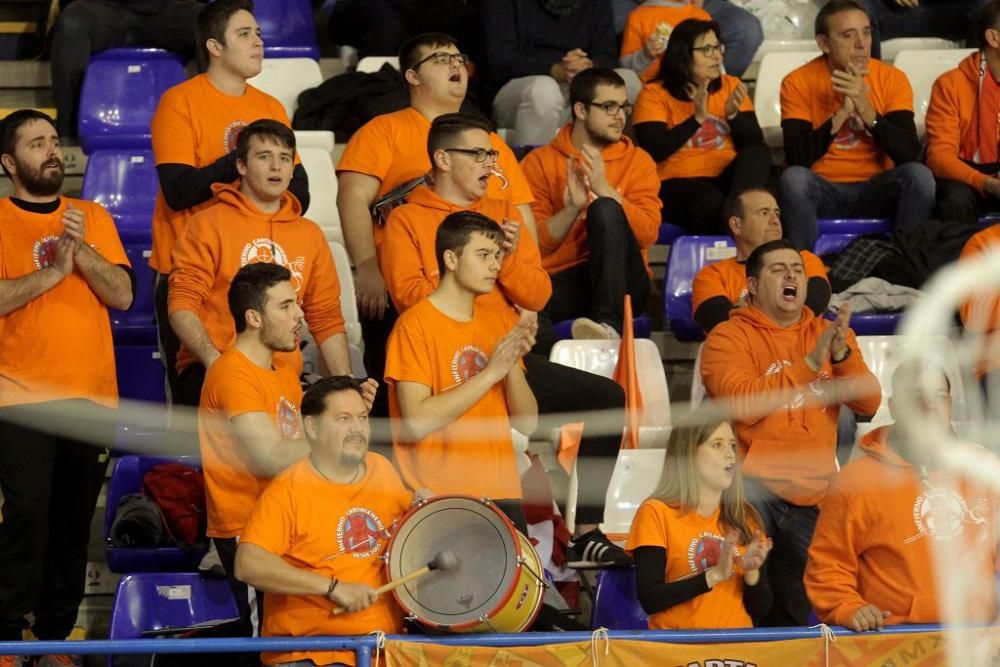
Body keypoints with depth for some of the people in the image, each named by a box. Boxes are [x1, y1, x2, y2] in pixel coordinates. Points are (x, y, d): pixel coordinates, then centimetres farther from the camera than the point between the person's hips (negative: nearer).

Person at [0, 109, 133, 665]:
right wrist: (53, 270, -16)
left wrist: (82, 249, -10)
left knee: (74, 520, 5)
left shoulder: (93, 217, 13)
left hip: (91, 396, 4)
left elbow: (122, 294, 3)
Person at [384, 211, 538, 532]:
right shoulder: (415, 324, -5)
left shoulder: (501, 321, 12)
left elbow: (527, 423, 9)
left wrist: (513, 364, -7)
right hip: (437, 495, -5)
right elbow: (417, 422, -16)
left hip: (500, 492, 5)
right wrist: (491, 372, -15)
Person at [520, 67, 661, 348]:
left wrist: (605, 190, -16)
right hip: (561, 282, -2)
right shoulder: (540, 162, 9)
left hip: (620, 284, 2)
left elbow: (648, 234, -5)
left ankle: (610, 324, -40)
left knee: (605, 209, -30)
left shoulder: (637, 161, 10)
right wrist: (572, 209, -15)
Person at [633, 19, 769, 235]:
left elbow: (755, 142, 5)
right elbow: (654, 151, -13)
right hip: (677, 184, -5)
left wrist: (733, 115, -14)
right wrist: (697, 118, -19)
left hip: (726, 178, 5)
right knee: (711, 202, -37)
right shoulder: (655, 94, 1)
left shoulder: (730, 86, 14)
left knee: (758, 153, -25)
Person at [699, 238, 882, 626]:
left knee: (792, 616, 9)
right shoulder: (730, 336, 0)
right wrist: (810, 363, -18)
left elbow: (868, 404, 3)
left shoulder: (829, 334, 15)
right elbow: (742, 404, -18)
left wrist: (842, 354, -15)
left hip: (811, 499, 5)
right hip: (754, 488, -5)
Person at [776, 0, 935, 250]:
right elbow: (798, 159, -15)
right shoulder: (798, 83, -5)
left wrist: (865, 109, -24)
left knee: (919, 175, -27)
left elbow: (909, 154, -13)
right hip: (822, 192, -1)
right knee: (794, 178, -32)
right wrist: (842, 113, -24)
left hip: (876, 192, 1)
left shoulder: (892, 79, -2)